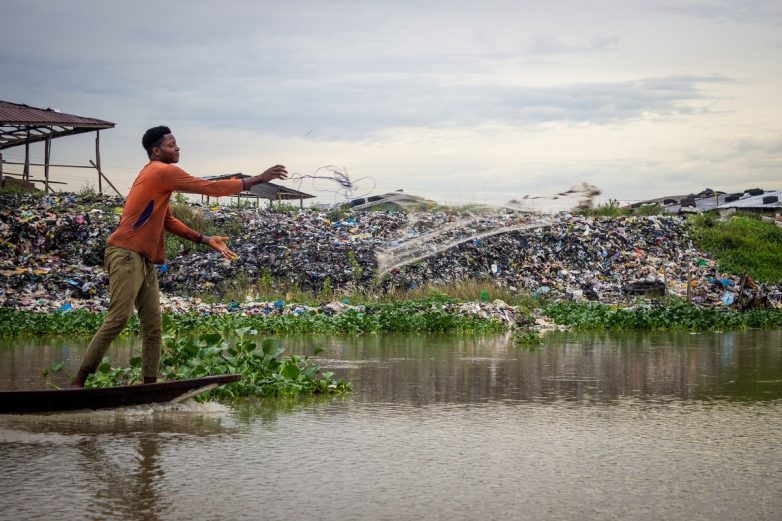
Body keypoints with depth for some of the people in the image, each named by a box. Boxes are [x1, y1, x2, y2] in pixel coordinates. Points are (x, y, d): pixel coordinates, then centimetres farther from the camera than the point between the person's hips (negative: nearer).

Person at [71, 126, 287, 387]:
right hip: (126, 255, -11)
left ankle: (150, 385, 4)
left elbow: (168, 220, 24)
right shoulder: (163, 172, -11)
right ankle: (78, 382, -17)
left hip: (144, 259, 11)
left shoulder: (158, 175, 21)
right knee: (118, 319, -18)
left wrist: (206, 240, 18)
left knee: (153, 327, 5)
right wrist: (257, 179, -7)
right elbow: (211, 188, -11)